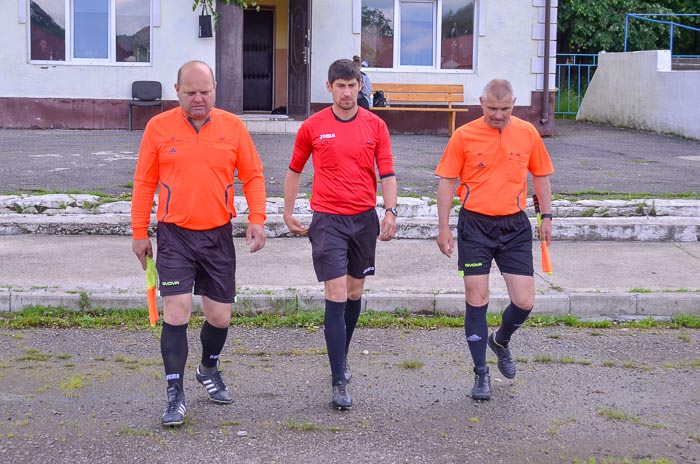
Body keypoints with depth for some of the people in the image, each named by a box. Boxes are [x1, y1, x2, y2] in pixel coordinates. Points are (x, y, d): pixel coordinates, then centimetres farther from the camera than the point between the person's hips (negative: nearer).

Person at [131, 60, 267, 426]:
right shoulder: (159, 127, -1)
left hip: (218, 235, 2)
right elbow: (144, 182, 4)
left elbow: (253, 175, 6)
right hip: (174, 235, -2)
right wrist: (139, 232, 4)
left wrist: (256, 220, -6)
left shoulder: (232, 126, 1)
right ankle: (175, 394, 0)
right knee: (176, 312, -9)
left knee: (220, 316, 9)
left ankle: (209, 369, 38)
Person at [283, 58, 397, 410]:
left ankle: (341, 358, 36)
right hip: (328, 219, -3)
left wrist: (390, 212, -10)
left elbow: (387, 173, 2)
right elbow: (295, 170, 13)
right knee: (336, 297, -10)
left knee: (354, 294, 13)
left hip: (365, 218, 3)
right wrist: (288, 213, 12)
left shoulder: (375, 125, 3)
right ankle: (339, 382, -9)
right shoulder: (313, 127, 0)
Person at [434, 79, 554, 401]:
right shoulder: (464, 136, -4)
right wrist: (444, 227, -3)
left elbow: (541, 175, 14)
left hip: (514, 226, 2)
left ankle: (501, 341, 31)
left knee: (524, 302, -2)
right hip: (474, 225, -2)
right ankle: (481, 373, 12)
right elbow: (447, 181, 0)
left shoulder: (528, 133, 3)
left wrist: (546, 216, 9)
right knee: (476, 299, -1)